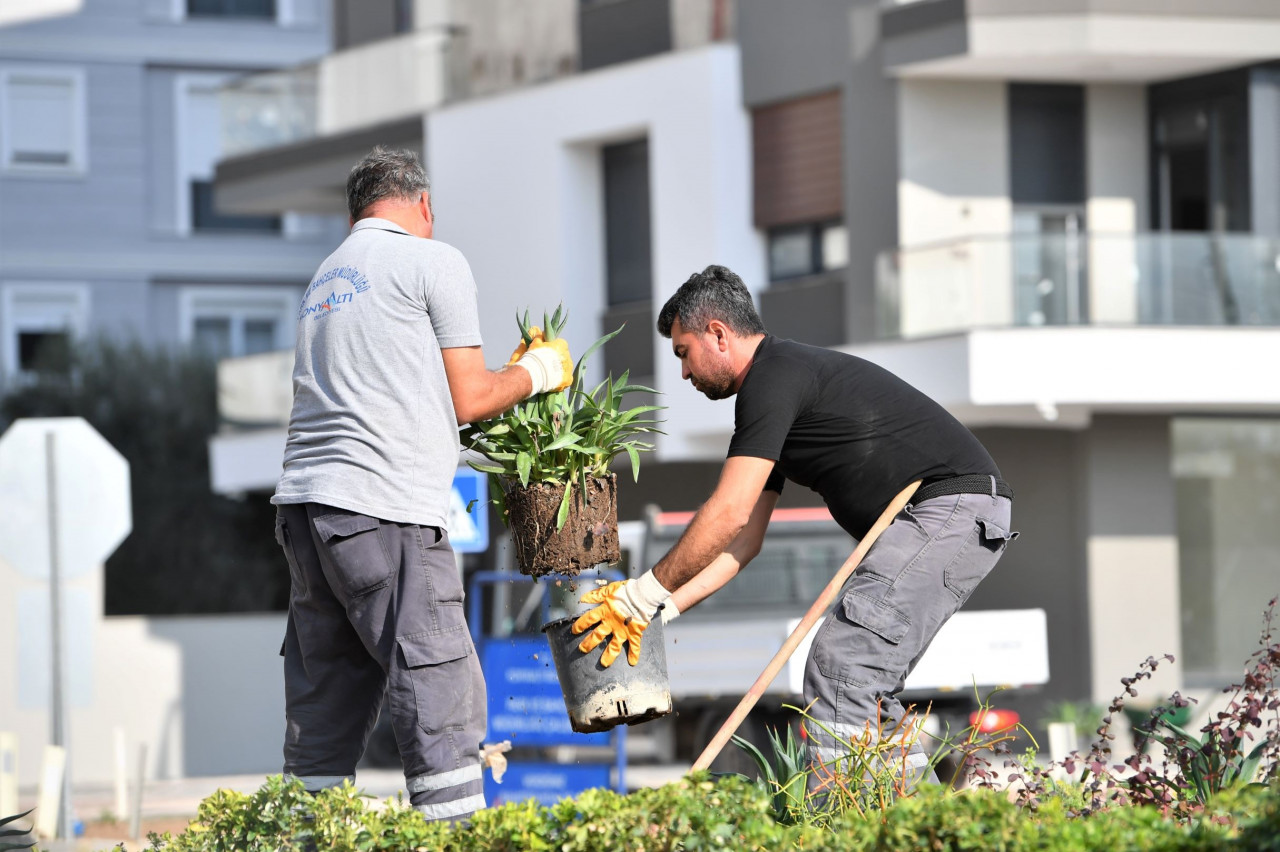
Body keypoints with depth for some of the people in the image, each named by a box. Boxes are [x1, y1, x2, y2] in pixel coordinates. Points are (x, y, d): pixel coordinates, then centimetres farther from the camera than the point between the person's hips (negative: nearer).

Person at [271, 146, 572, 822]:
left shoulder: (323, 279, 24)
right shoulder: (433, 261, 2)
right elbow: (469, 398, 2)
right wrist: (537, 371, 20)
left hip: (305, 510, 8)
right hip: (384, 511, -8)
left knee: (324, 718, 9)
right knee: (443, 702, -9)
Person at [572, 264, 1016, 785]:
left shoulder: (773, 378, -10)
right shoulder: (776, 380, 21)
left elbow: (729, 513, -16)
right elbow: (743, 541, 21)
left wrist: (645, 595, -9)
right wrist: (660, 608, 12)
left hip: (952, 507, -11)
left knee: (840, 664, -15)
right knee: (868, 683, 12)